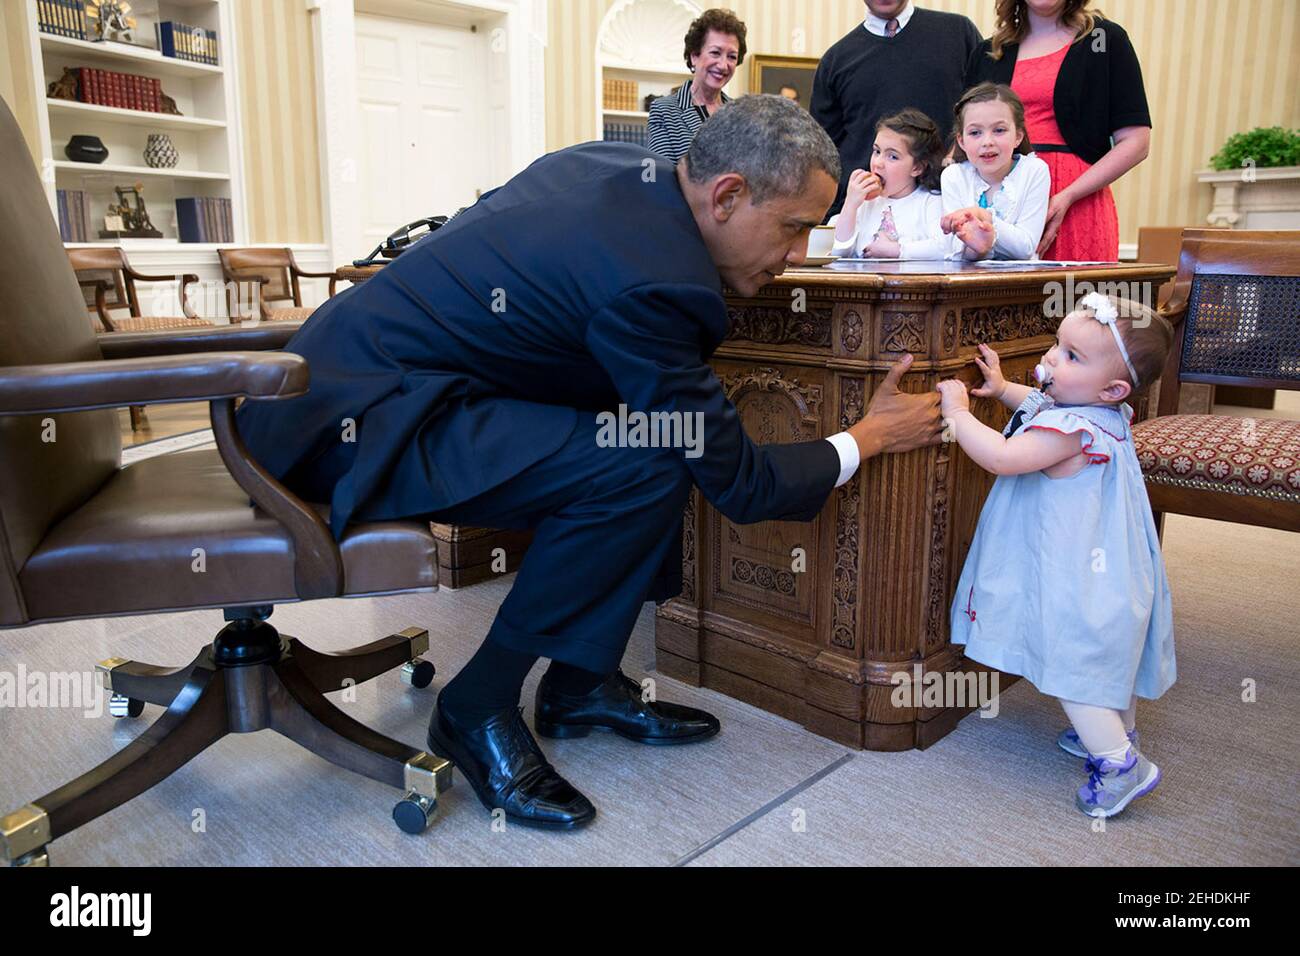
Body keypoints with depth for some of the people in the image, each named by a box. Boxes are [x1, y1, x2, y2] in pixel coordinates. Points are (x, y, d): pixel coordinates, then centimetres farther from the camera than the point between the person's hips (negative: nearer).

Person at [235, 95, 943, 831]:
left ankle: (583, 681, 13)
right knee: (642, 467, -24)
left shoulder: (625, 164, 2)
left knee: (664, 422, 7)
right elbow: (735, 481, -14)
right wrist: (870, 437, 0)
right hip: (353, 419, -10)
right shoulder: (654, 279, -24)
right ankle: (479, 708, -6)